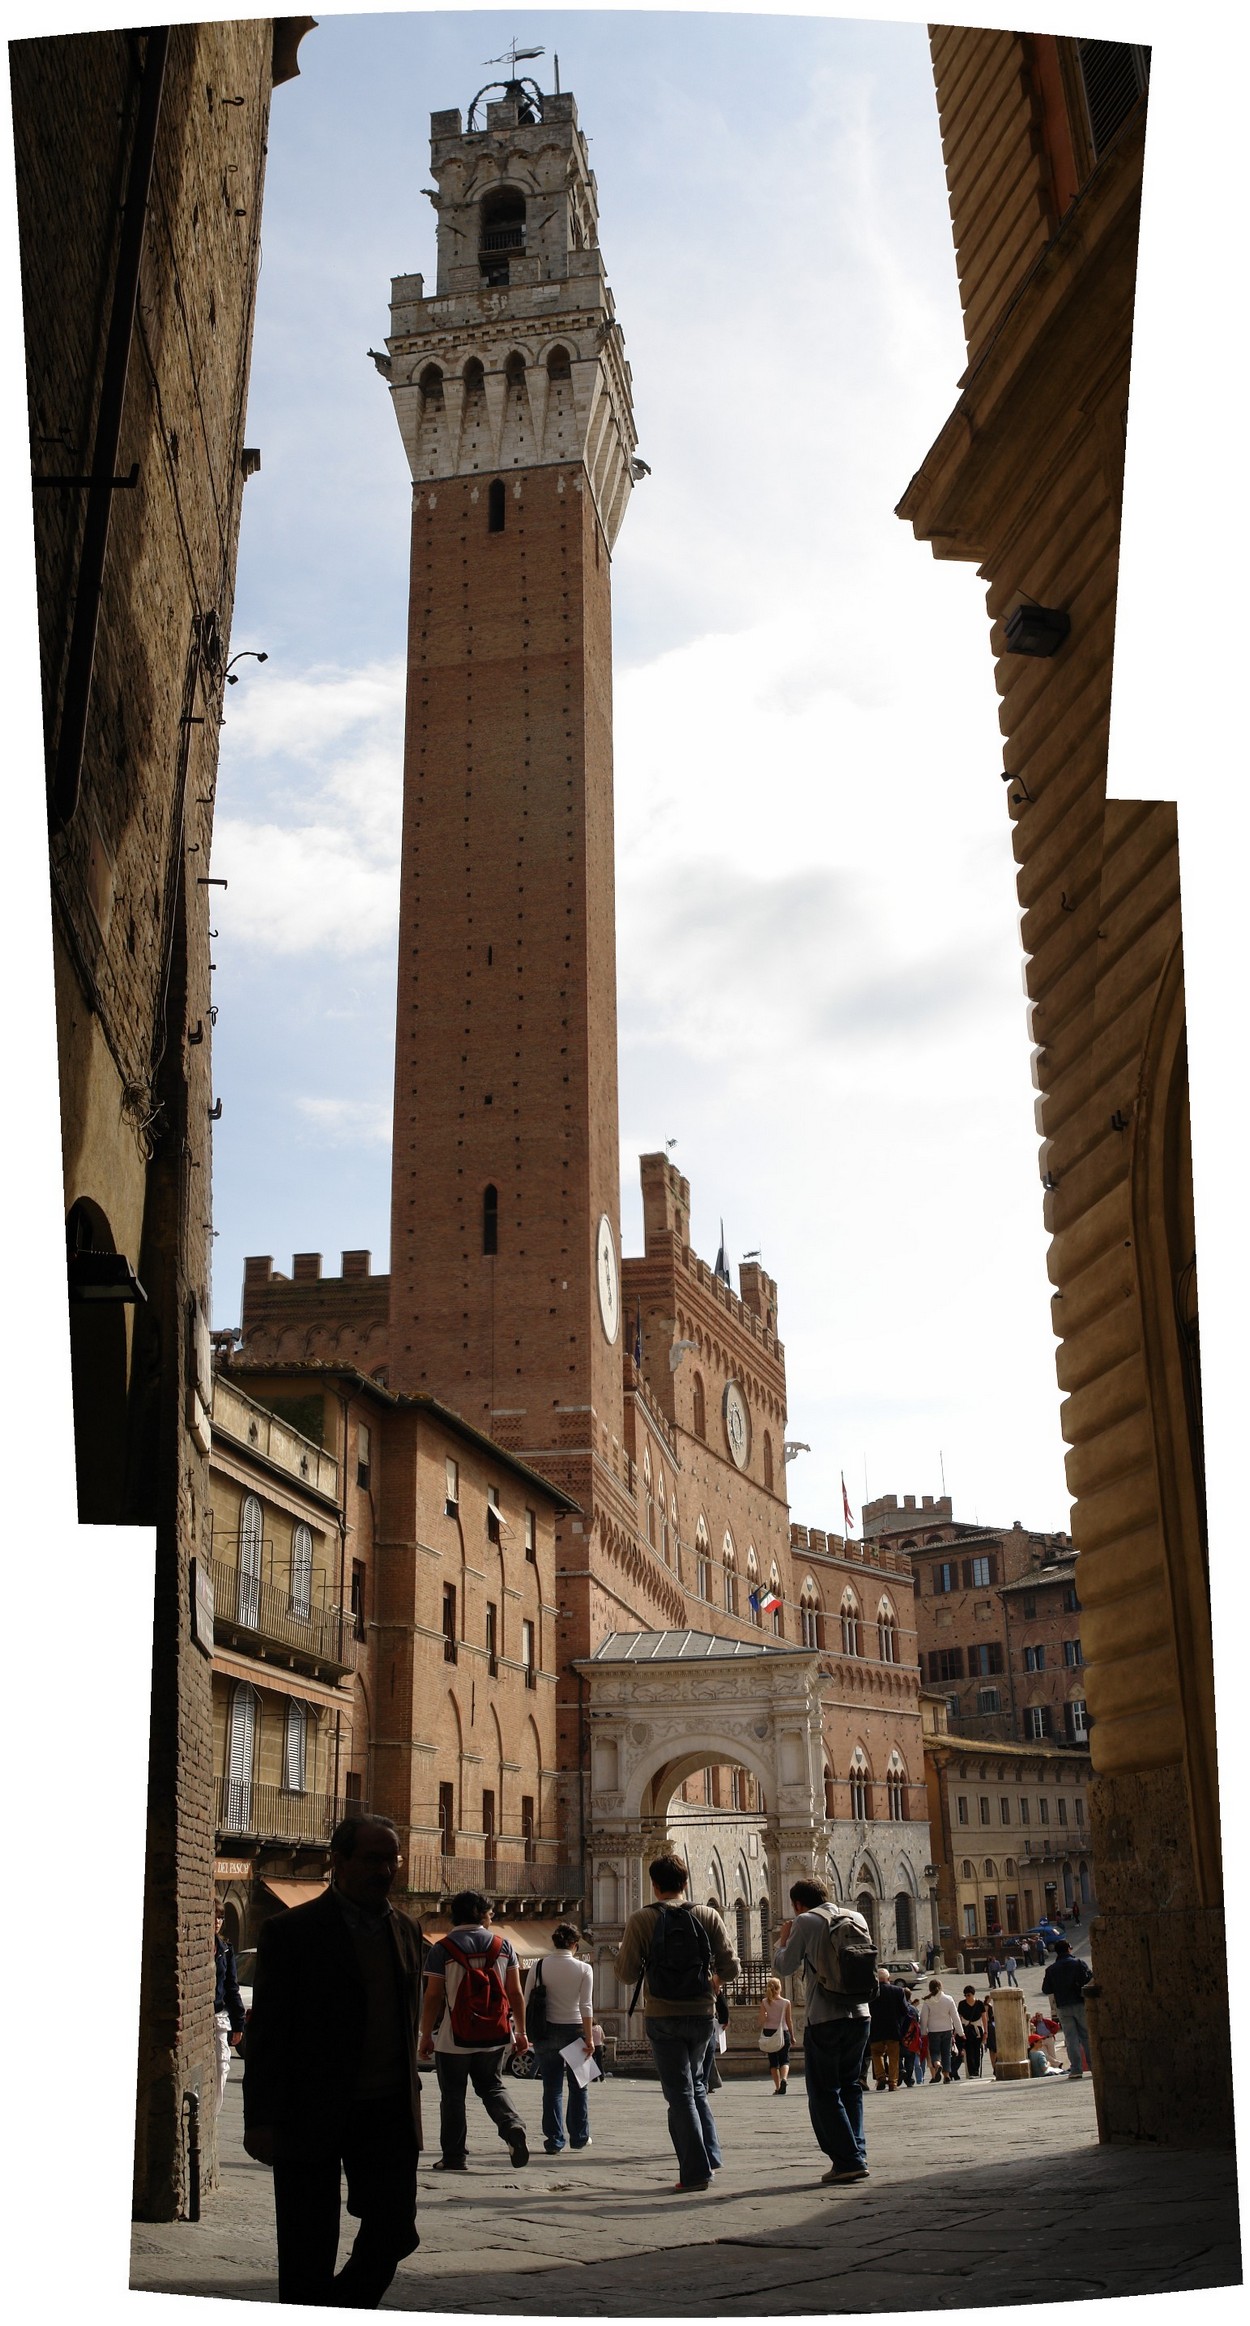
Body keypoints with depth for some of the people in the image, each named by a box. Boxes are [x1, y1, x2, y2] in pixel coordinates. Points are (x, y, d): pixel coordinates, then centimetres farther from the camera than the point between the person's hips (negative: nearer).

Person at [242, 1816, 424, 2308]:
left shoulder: (405, 1930, 9)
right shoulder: (292, 1931, -8)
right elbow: (267, 2030, -9)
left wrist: (409, 2094, 13)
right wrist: (261, 2119, -12)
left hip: (390, 2113, 5)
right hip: (313, 2115, -5)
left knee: (395, 2234, 5)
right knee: (308, 2254, 4)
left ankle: (345, 2312, 29)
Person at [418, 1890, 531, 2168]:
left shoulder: (442, 1949, -6)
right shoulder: (503, 1945, 2)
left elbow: (432, 1997, -8)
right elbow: (515, 1993, 3)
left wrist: (426, 2036, -1)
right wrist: (521, 2032, 9)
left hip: (454, 2038, -3)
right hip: (494, 2036, 3)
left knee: (452, 2095, 10)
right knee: (492, 2086, 17)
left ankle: (454, 2156, 10)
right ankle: (513, 2127, -8)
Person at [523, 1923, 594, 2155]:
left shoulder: (538, 1968, -1)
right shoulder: (584, 1969, -5)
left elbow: (526, 2003, -1)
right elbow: (585, 2006, -9)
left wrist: (523, 2033, 6)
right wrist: (589, 2038, -8)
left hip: (546, 2033, 1)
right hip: (574, 2030, -1)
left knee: (552, 2088, 7)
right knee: (579, 2086, 15)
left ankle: (554, 2139, 4)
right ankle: (579, 2136, 20)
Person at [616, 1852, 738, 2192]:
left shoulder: (641, 1920, -7)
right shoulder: (708, 1916, -2)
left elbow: (626, 1973, -8)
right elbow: (730, 1970, -3)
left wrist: (621, 1952, 12)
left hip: (663, 2018, -3)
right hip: (702, 2016, 3)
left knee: (679, 2093, 5)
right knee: (696, 2087, 23)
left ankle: (695, 2171, 3)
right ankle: (709, 2155, 19)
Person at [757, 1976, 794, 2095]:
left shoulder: (764, 2003, -3)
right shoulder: (786, 2002, -3)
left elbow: (762, 2021, -8)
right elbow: (789, 2021, 2)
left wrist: (762, 2036, 3)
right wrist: (792, 2036, 12)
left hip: (768, 2032, 1)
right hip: (783, 2033, -1)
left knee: (773, 2061, 12)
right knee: (784, 2059, 7)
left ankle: (778, 2087, 8)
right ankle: (783, 2079, -22)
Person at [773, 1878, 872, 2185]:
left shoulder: (806, 1921, -4)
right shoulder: (857, 1918, 11)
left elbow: (784, 1966, 0)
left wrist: (782, 1939, 18)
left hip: (824, 2019, -5)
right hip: (860, 2015, 6)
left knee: (823, 2093, 2)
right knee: (850, 2086, 17)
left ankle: (847, 2160, -5)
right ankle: (857, 2154, 11)